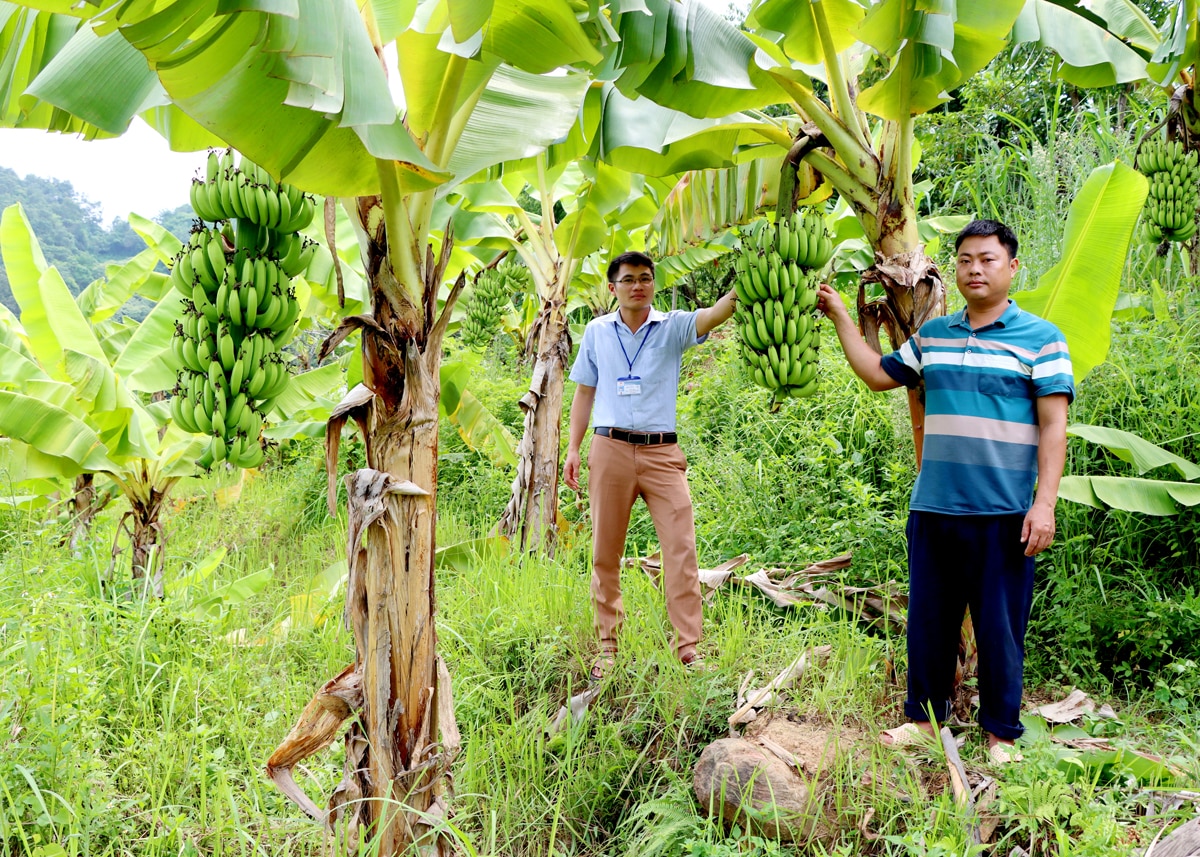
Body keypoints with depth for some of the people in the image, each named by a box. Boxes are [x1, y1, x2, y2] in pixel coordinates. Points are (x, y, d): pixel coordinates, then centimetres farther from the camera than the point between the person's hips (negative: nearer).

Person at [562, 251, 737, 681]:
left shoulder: (673, 326, 3)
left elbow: (711, 315, -17)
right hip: (611, 449, 1)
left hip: (662, 452, -1)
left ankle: (688, 649, -1)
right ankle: (607, 646, 19)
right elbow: (584, 392, 14)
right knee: (605, 553, 6)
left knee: (681, 548, -7)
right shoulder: (596, 332, 9)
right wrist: (573, 448, 7)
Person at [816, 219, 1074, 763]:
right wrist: (839, 316, 19)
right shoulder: (931, 336, 13)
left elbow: (1053, 426, -5)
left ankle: (1001, 733, 19)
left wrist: (1044, 504, -12)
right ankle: (924, 716, 27)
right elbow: (878, 374, 22)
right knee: (928, 620, 12)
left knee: (999, 628, 4)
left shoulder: (1040, 338, -1)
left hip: (1003, 514, -4)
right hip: (932, 509, 4)